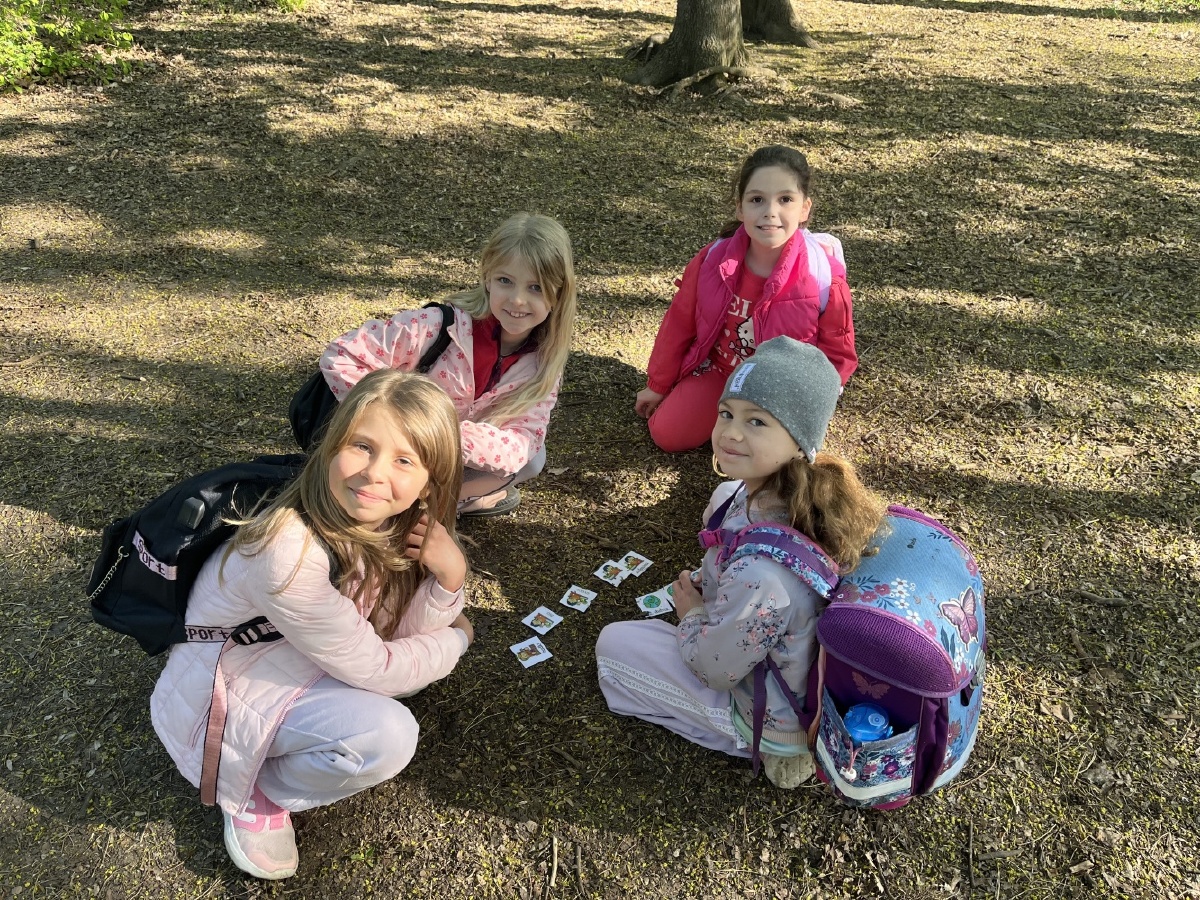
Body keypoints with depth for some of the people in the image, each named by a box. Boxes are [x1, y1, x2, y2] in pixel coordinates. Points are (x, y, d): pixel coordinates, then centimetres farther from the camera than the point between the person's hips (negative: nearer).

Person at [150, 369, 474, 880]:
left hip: (298, 665, 8)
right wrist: (455, 641, -9)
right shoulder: (290, 552, -35)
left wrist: (448, 578, -25)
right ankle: (256, 793, 2)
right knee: (387, 737, -26)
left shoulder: (387, 525, -12)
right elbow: (372, 669, -24)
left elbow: (402, 635, -8)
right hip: (223, 696, -8)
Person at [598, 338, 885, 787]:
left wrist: (692, 612, -6)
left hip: (775, 723, -7)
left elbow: (715, 668, -24)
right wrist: (706, 584, 0)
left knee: (613, 643, 7)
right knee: (724, 494, 16)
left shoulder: (760, 573, -42)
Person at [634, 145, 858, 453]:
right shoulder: (711, 261, -19)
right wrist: (658, 386, 8)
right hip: (718, 370, 2)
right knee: (667, 435, -8)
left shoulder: (824, 280, -25)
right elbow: (679, 325, -3)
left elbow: (837, 357, -9)